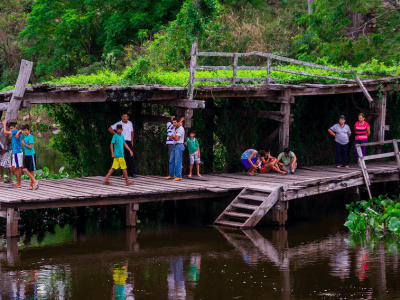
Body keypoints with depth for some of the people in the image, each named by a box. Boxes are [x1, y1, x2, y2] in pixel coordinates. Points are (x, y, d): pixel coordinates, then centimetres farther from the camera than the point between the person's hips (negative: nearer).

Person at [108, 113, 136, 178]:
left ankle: (133, 173, -3)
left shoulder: (130, 123, 15)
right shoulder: (119, 124, 0)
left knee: (130, 158, -4)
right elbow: (110, 129, -2)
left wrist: (132, 141, 16)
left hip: (128, 142, 3)